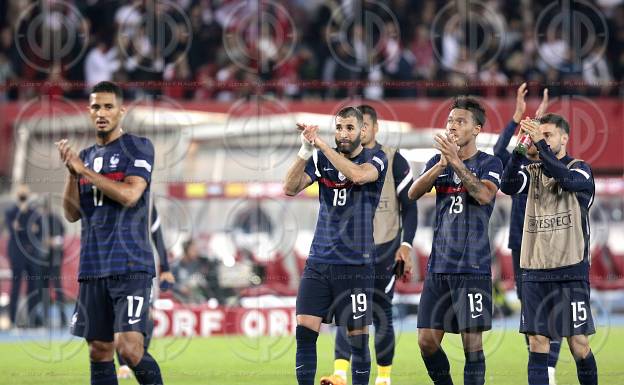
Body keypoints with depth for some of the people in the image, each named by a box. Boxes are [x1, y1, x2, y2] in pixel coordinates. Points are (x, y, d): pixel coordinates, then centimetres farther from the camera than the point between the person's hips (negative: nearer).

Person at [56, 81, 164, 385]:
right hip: (92, 268, 6)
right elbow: (72, 214, 12)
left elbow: (129, 195, -15)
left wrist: (84, 170, -11)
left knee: (129, 347, -18)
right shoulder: (86, 157, 17)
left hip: (129, 266, -6)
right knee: (99, 352, 6)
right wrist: (71, 173, -3)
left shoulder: (138, 148, -1)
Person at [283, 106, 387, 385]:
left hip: (356, 264, -3)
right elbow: (290, 189, -4)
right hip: (318, 261, 3)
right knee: (304, 329, -8)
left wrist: (321, 144, -25)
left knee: (358, 338, 0)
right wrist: (305, 151, -18)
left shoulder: (375, 159, -1)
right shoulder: (321, 159, 8)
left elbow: (358, 174, -24)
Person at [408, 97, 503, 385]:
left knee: (472, 342, -5)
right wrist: (442, 164, -18)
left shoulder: (489, 163, 0)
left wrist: (456, 161, -24)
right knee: (427, 340, 3)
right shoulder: (438, 162, 13)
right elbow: (413, 193, -4)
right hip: (438, 266, 5)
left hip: (473, 267, -5)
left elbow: (484, 195, -20)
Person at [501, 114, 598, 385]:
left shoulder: (580, 170, 2)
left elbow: (566, 179, -21)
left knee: (579, 344, -4)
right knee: (537, 344, 0)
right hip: (534, 271, 3)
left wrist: (539, 144, -25)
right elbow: (508, 186, -8)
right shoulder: (532, 172, 12)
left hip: (570, 270, -3)